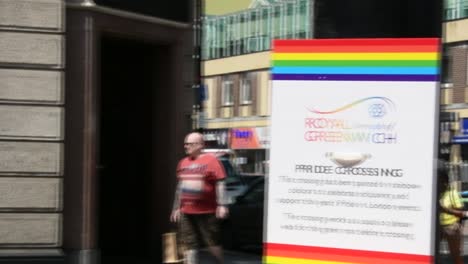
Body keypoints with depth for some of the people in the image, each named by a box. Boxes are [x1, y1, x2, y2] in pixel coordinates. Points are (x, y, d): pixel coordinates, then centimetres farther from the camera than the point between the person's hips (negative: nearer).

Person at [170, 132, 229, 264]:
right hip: (186, 212, 6)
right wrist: (177, 208, 18)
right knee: (189, 244, 5)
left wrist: (222, 205, -18)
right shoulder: (183, 163, 11)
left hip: (207, 212, -6)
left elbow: (220, 184, -11)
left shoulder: (211, 160, -7)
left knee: (213, 242, 3)